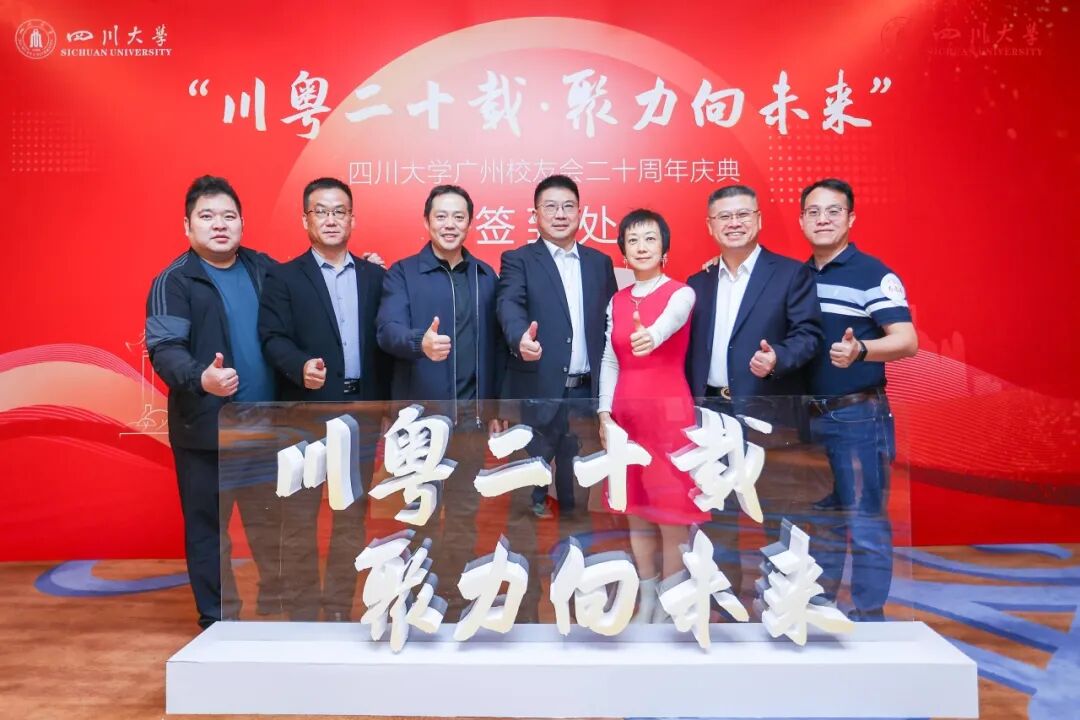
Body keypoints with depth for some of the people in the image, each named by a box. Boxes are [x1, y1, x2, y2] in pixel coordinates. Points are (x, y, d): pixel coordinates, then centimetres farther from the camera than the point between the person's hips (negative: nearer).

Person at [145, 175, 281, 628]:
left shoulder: (265, 269, 8)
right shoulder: (174, 281, -6)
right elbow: (163, 347, -15)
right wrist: (200, 377, -37)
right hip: (204, 429, -4)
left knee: (270, 523, 15)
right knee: (207, 527, 8)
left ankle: (275, 609, 32)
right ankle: (217, 623, 24)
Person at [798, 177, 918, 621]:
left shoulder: (873, 274, -8)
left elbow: (907, 341, -18)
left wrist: (860, 350, -36)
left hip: (858, 416, -6)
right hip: (807, 416, 6)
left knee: (864, 522, 1)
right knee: (819, 518, 17)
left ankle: (868, 617, 14)